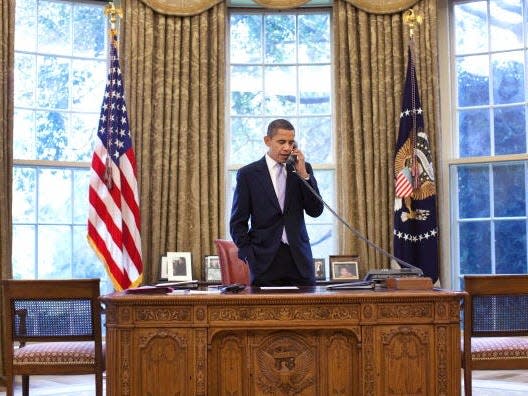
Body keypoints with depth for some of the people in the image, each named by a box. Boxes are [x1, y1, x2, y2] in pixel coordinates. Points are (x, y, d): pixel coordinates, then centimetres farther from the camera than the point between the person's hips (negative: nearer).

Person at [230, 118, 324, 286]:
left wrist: (303, 174, -7)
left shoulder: (303, 169, 10)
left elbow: (315, 211, 2)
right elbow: (238, 223, 3)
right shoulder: (248, 174, 2)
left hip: (299, 259, 2)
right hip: (265, 260, -2)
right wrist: (250, 257, -7)